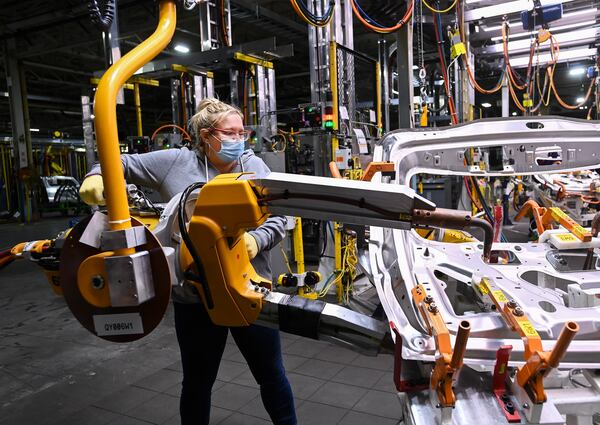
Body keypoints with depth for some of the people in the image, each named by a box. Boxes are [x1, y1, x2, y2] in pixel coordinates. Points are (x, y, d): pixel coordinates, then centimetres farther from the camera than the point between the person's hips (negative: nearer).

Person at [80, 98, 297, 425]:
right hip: (195, 297, 0)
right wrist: (97, 176, -10)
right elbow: (124, 164, 10)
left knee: (271, 374, 18)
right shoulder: (176, 162, -1)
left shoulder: (254, 165, 0)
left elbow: (278, 220, -6)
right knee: (197, 382, 18)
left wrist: (256, 240, -26)